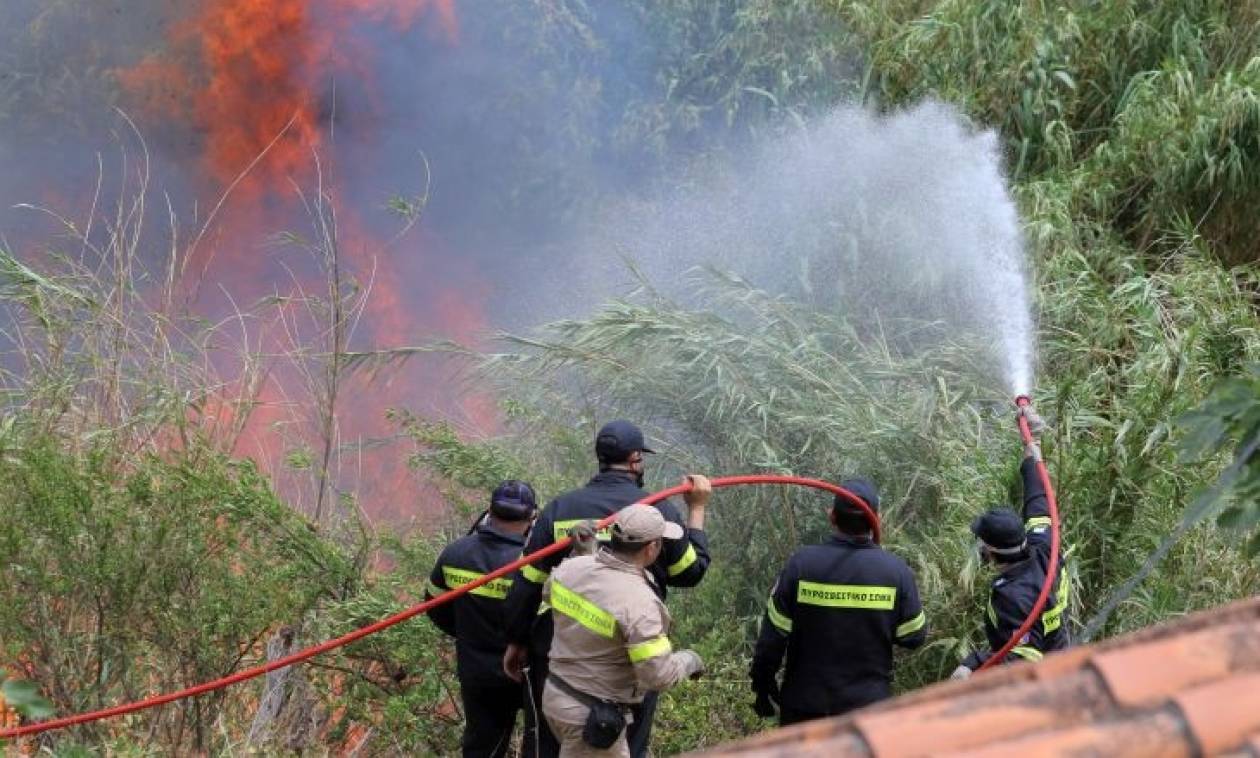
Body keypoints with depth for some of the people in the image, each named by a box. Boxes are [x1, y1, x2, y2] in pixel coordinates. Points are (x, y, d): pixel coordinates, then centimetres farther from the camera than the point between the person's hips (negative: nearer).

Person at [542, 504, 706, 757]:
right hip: (592, 717, -8)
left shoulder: (571, 567, -6)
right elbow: (659, 677, -24)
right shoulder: (638, 602, -27)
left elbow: (548, 593, 18)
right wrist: (689, 660, -5)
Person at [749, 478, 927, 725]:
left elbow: (773, 636, -7)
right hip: (868, 705, 0)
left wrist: (762, 685, 6)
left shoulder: (801, 563, -11)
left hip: (805, 704, 0)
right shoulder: (895, 570, -10)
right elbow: (913, 636, -2)